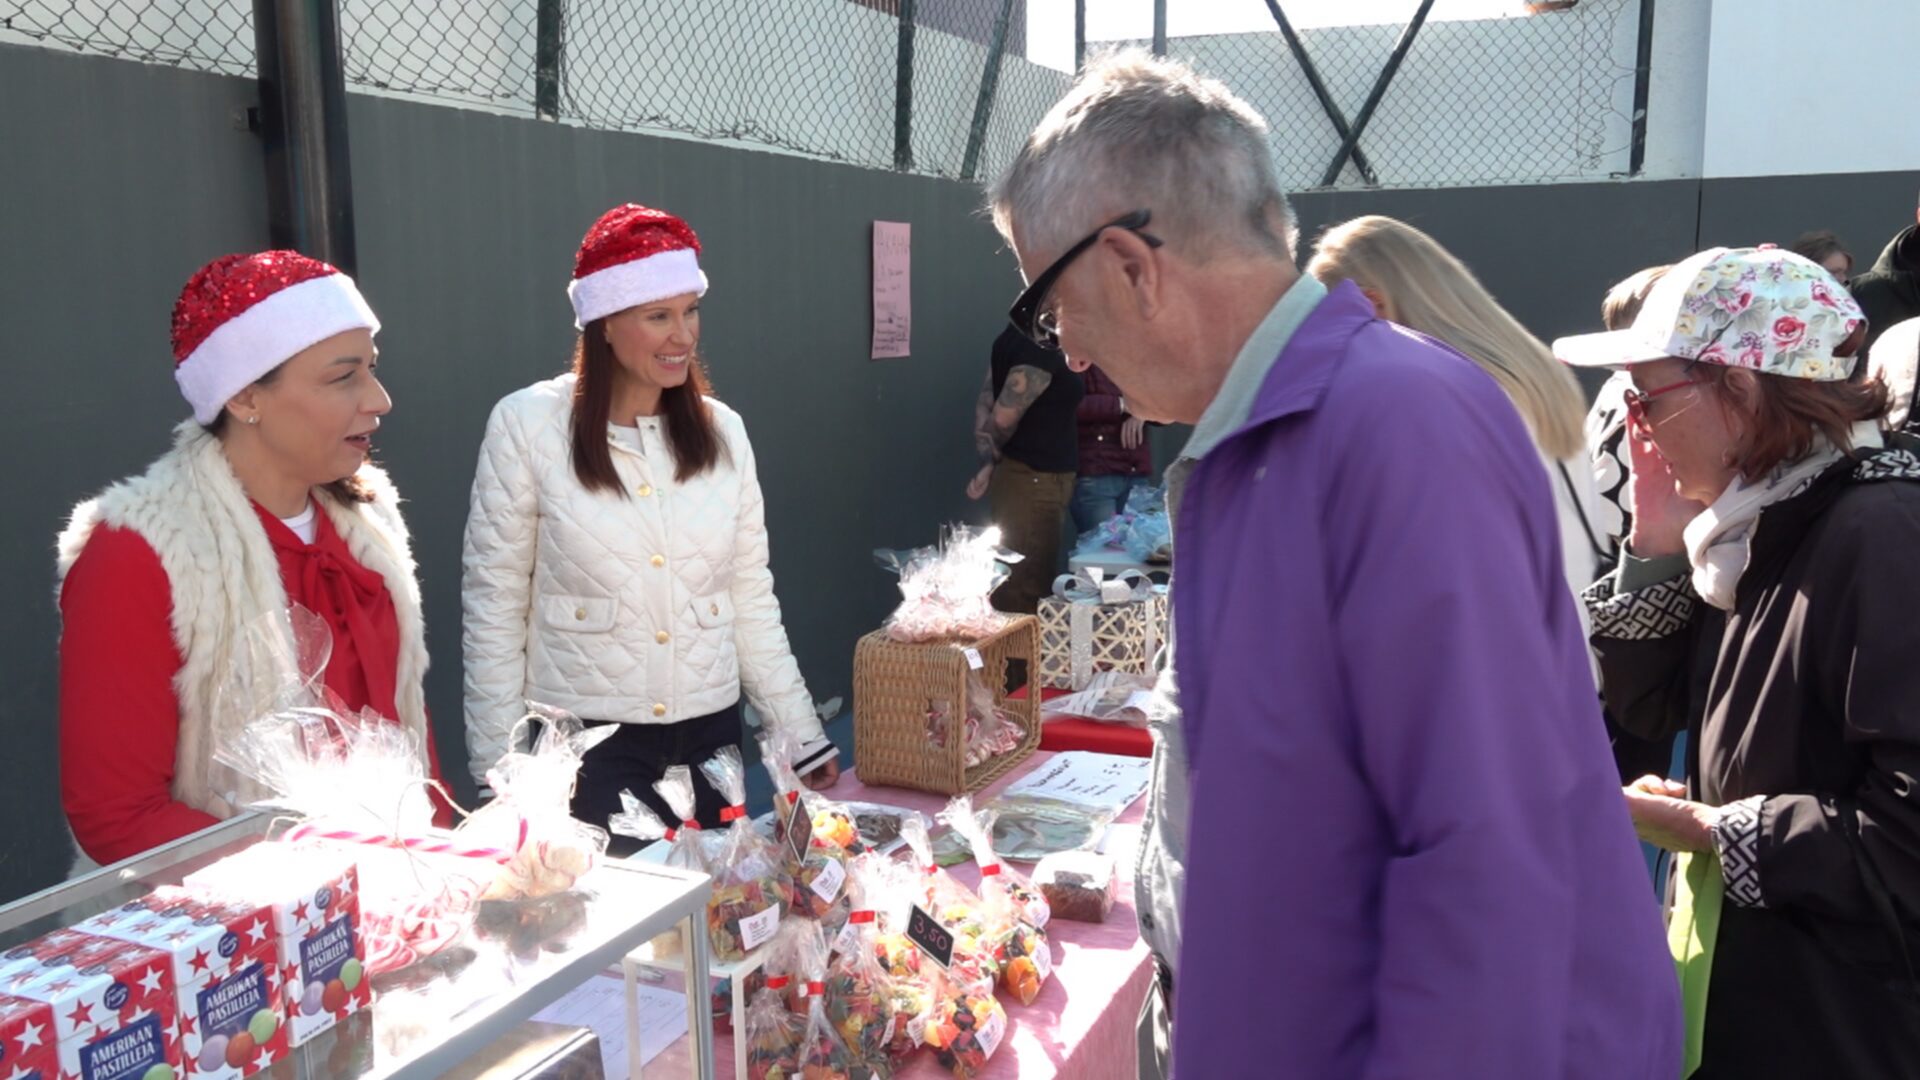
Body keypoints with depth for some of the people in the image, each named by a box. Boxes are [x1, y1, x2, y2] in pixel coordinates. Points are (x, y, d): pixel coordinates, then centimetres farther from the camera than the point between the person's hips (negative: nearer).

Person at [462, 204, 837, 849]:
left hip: (709, 731, 4)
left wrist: (802, 734, 6)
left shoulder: (721, 430, 3)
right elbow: (494, 605, -3)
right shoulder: (528, 426, -8)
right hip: (585, 742, -3)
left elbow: (752, 600, 7)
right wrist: (497, 764, -3)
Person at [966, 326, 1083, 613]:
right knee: (1024, 598, -5)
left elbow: (987, 404, 9)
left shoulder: (1017, 336, 9)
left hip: (1025, 478, 10)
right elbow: (1002, 419, -20)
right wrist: (995, 456, 1)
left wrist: (988, 463, 5)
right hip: (1033, 482, -10)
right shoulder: (1041, 349, -21)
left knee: (1018, 586, 16)